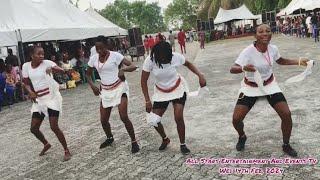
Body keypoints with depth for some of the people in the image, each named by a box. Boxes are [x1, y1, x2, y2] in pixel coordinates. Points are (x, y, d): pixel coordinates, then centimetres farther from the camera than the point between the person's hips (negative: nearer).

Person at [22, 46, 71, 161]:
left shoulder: (47, 63, -11)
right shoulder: (26, 66, 2)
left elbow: (62, 70, -24)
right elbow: (26, 83, 9)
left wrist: (53, 69, -42)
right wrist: (30, 92, -10)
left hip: (52, 97, -5)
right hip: (38, 100, 5)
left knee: (54, 127, -11)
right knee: (33, 128, 8)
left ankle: (67, 151, 8)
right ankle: (46, 144, 38)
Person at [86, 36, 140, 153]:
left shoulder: (115, 55, -14)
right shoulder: (94, 59, -1)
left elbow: (133, 66, -20)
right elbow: (88, 74, 13)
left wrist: (123, 69, -40)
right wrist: (92, 86, -4)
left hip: (119, 88, -5)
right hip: (105, 90, 5)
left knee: (124, 117, -15)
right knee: (103, 120, 8)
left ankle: (134, 142, 4)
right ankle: (110, 138, 38)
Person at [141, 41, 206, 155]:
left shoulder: (176, 57, -25)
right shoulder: (150, 61, -26)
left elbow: (188, 64, -4)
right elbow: (144, 81, -17)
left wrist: (200, 75, -19)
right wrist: (147, 101, -21)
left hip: (178, 89, -1)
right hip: (161, 92, 2)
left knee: (178, 117, -14)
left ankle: (182, 144, 10)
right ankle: (165, 139, 28)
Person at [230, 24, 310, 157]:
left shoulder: (273, 49, -12)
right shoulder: (248, 51, -26)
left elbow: (280, 61, 12)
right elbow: (232, 69, -34)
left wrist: (299, 62, 1)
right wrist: (244, 68, -56)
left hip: (269, 85, 3)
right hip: (250, 87, -3)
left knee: (286, 114, -8)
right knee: (236, 119, -10)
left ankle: (286, 145, 18)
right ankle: (242, 137, 27)